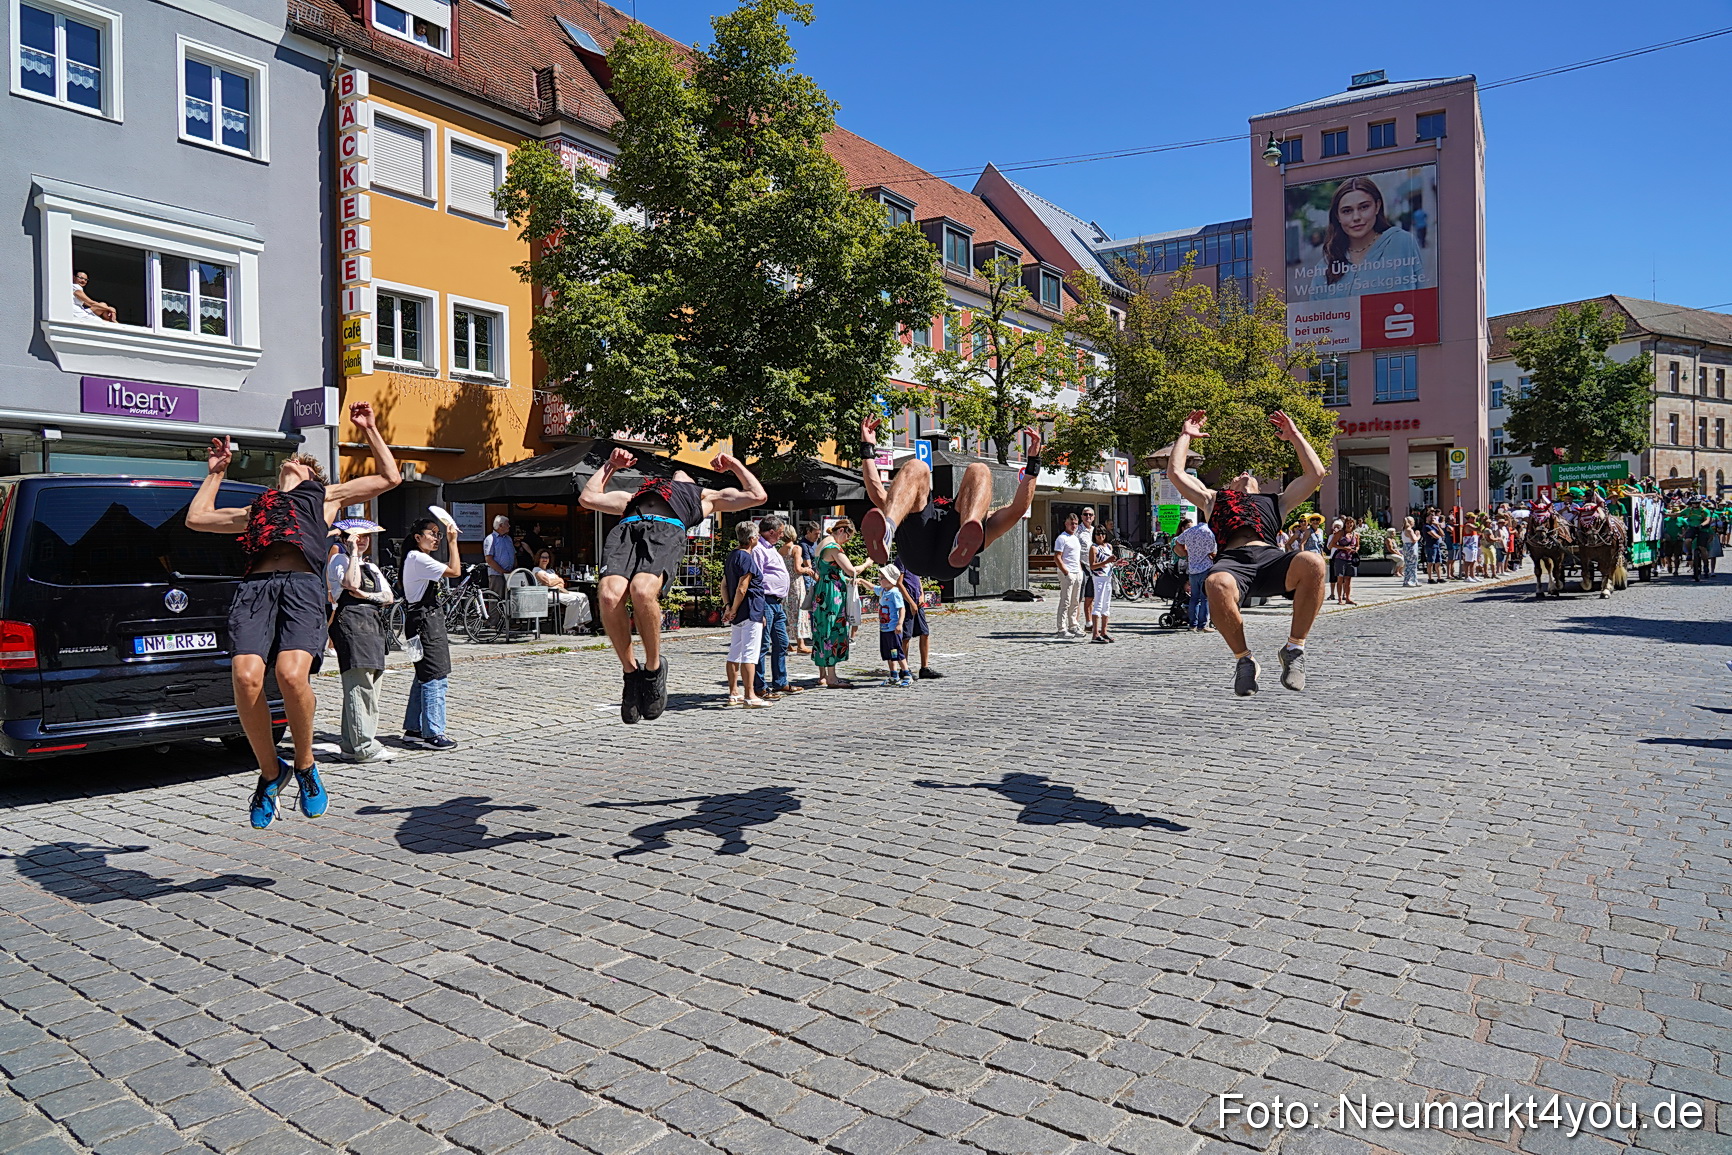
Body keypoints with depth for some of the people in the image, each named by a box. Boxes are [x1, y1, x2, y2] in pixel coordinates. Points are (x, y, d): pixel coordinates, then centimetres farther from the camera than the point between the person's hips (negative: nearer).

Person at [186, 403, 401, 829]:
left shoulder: (324, 495, 32)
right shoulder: (255, 509, 40)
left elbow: (389, 477, 32)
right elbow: (196, 518, 48)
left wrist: (369, 429, 36)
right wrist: (215, 472, 51)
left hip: (302, 585, -3)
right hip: (255, 587, 3)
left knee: (291, 674, -28)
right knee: (245, 677, -23)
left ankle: (304, 764, -5)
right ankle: (270, 771, -2)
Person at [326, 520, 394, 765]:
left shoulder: (371, 567, 26)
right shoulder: (339, 560, 3)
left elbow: (389, 597, 15)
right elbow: (352, 583, -16)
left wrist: (366, 595, -3)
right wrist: (353, 552, -10)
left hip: (373, 625, 8)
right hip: (350, 622, -8)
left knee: (369, 687, 6)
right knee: (360, 685, -13)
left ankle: (351, 745, 13)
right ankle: (363, 746, -12)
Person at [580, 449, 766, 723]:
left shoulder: (706, 496, 39)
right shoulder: (635, 495, 46)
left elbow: (758, 496, 32)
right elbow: (588, 497, 43)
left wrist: (734, 464, 40)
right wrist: (610, 465, 50)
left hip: (668, 529, -3)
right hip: (626, 527, 3)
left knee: (643, 591, -35)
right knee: (609, 595, -29)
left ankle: (654, 667, -12)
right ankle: (630, 670, -9)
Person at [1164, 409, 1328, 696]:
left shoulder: (1274, 502, 40)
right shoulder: (1214, 499, 40)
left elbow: (1315, 473, 40)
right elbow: (1176, 473, 35)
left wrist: (1294, 435, 47)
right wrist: (1186, 435, 47)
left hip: (1270, 558, 1)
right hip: (1231, 560, -1)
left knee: (1312, 562, -35)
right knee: (1217, 584, -41)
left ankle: (1294, 648, -18)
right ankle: (1243, 658, -17)